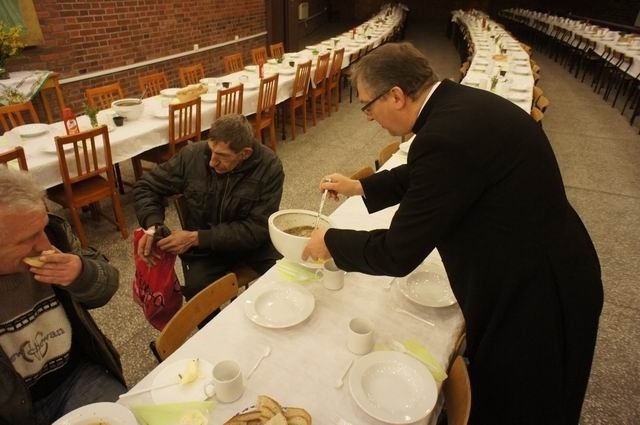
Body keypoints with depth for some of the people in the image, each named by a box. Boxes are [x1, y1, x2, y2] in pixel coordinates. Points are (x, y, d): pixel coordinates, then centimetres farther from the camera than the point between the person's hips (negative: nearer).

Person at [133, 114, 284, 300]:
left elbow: (256, 229, -22)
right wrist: (153, 225, -18)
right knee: (198, 293, -25)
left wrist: (196, 238, -27)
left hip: (252, 241, 0)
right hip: (202, 247, 1)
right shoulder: (192, 155, -13)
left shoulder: (269, 167, -20)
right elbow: (146, 187, 2)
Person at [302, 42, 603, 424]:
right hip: (535, 272, 8)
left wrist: (331, 242, -8)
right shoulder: (460, 104, -2)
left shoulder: (447, 135, -32)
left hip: (533, 295, -8)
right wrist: (361, 187, 18)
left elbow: (398, 254, -24)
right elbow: (421, 176, 17)